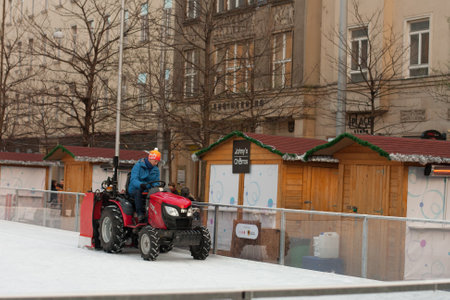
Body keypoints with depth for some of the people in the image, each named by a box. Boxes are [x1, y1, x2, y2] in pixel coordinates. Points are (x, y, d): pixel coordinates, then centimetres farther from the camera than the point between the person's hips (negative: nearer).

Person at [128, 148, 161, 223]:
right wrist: (140, 185, -43)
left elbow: (156, 181, 5)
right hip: (135, 189, -4)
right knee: (138, 192, -38)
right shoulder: (138, 166, -7)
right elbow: (133, 180, -20)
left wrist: (156, 186, -21)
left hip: (148, 190, 4)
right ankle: (140, 214, -38)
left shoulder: (156, 169, 10)